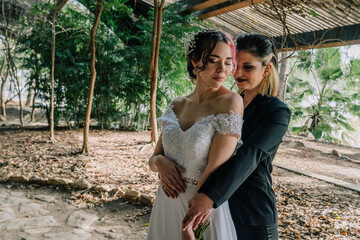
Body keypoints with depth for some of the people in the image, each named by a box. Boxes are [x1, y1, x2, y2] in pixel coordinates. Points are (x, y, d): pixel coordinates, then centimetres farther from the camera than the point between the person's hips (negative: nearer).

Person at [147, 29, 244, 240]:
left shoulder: (231, 102, -14)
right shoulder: (177, 105, 2)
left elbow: (214, 170, -19)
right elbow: (153, 158, 8)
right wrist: (160, 162, -14)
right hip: (166, 205, 5)